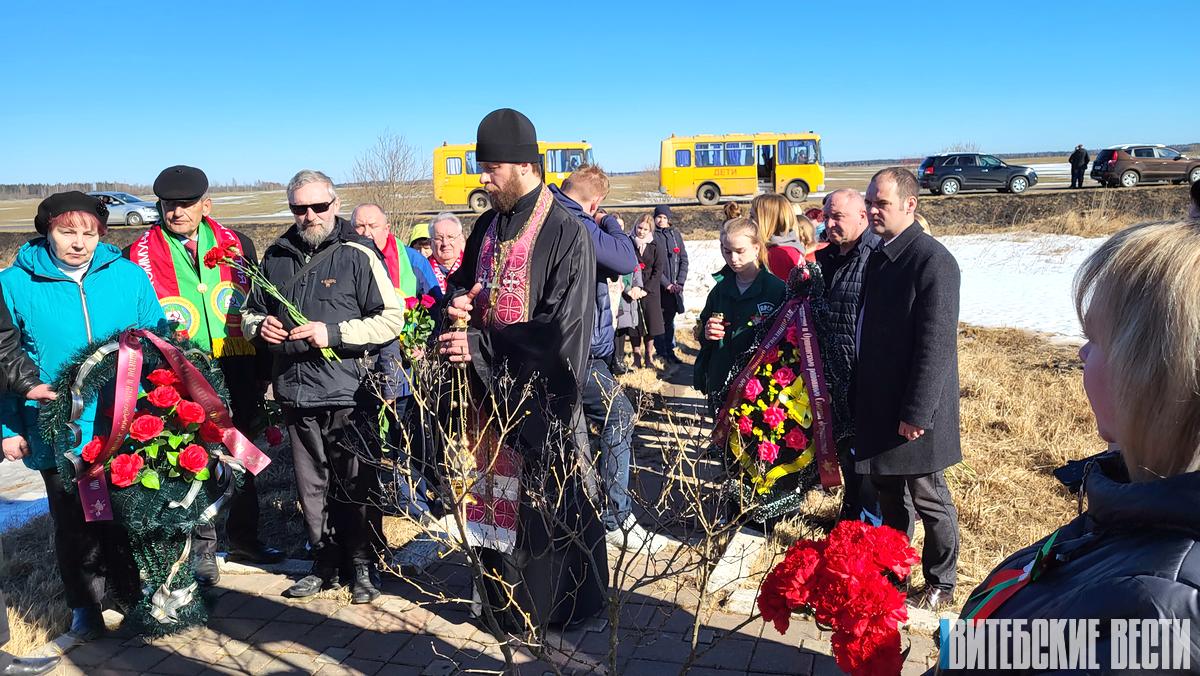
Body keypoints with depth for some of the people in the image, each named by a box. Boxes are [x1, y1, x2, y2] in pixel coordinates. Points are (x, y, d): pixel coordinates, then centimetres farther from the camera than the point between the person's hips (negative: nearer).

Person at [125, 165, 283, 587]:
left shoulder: (237, 246, 5)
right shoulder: (141, 255, -2)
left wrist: (262, 371, 7)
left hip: (237, 374, 3)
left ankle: (243, 538, 31)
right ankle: (202, 548, 20)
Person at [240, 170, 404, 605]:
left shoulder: (357, 254, -4)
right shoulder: (276, 257, 12)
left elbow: (392, 319, -8)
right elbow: (249, 311, 25)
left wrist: (333, 333, -16)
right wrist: (259, 324, 1)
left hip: (349, 393, -5)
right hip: (296, 392, 5)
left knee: (356, 486, 4)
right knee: (311, 486, 14)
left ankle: (363, 567, 20)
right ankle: (326, 563, 29)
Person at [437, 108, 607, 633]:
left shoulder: (566, 234, -14)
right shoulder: (488, 227, 9)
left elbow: (562, 330, -20)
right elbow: (463, 281, 24)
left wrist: (479, 347, -19)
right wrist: (459, 300, -1)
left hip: (541, 397, -6)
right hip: (491, 391, 7)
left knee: (549, 501, 4)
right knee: (495, 497, 14)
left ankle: (562, 606, 25)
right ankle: (501, 598, 32)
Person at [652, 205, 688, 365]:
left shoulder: (676, 235, 11)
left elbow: (684, 260, 9)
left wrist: (680, 282, -3)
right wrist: (666, 284, -12)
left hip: (675, 287, 4)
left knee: (670, 319, 10)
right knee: (659, 320, -1)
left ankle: (670, 351, 18)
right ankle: (662, 352, 9)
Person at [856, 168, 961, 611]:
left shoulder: (932, 260, -18)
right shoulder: (879, 257, 9)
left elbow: (936, 344, -21)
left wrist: (916, 412, -22)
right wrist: (860, 395, 14)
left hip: (914, 409, -8)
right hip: (876, 401, 8)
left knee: (929, 500, 8)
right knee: (886, 490, 20)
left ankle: (940, 583, 27)